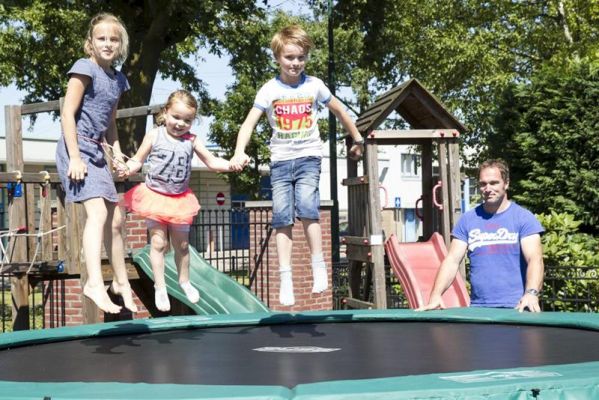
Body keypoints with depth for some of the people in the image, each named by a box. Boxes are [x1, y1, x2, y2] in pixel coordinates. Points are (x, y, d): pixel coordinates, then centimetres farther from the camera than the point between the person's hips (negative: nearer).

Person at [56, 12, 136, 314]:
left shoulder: (118, 79, 13)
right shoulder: (85, 68, -9)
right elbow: (67, 113, -13)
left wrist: (117, 153, 10)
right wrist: (75, 157, -18)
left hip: (97, 151, 8)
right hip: (77, 147, -8)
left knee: (115, 219, 13)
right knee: (98, 212, -24)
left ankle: (120, 281, 27)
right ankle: (95, 284, -32)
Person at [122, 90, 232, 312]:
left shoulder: (192, 141, -3)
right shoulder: (154, 135, -9)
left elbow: (212, 162, 1)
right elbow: (138, 160, -3)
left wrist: (232, 165, -15)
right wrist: (126, 169, -23)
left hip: (180, 199, 2)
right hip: (155, 196, -2)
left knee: (182, 244, 13)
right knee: (158, 242, -3)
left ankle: (184, 282, 33)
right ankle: (160, 288, 7)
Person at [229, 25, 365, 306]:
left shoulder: (314, 85, 0)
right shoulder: (269, 90, -2)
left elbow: (339, 111, 15)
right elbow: (249, 123, -9)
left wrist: (357, 140, 23)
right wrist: (240, 153, -25)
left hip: (308, 157, -1)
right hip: (280, 160, 1)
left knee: (306, 208, -21)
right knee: (282, 218, -3)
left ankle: (319, 268, -9)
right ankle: (285, 280, 0)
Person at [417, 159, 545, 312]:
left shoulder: (524, 218, 2)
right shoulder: (468, 220, 11)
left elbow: (535, 259, -10)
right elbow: (452, 260, 6)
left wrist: (531, 293, -28)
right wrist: (435, 295, -10)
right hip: (478, 309, 3)